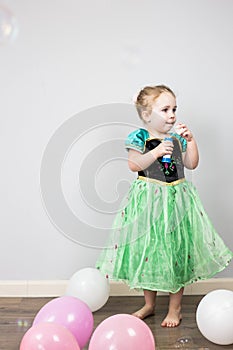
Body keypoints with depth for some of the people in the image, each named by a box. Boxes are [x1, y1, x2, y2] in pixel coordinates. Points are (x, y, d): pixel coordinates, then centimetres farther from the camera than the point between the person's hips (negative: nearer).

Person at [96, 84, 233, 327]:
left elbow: (191, 164, 8)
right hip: (149, 202, -3)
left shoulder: (177, 137, 7)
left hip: (176, 199, 3)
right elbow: (133, 165, -16)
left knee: (176, 251, 5)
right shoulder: (140, 137, -6)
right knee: (148, 250, 8)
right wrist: (156, 152, -23)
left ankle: (175, 308, 20)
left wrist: (190, 140, -2)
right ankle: (149, 305, 27)